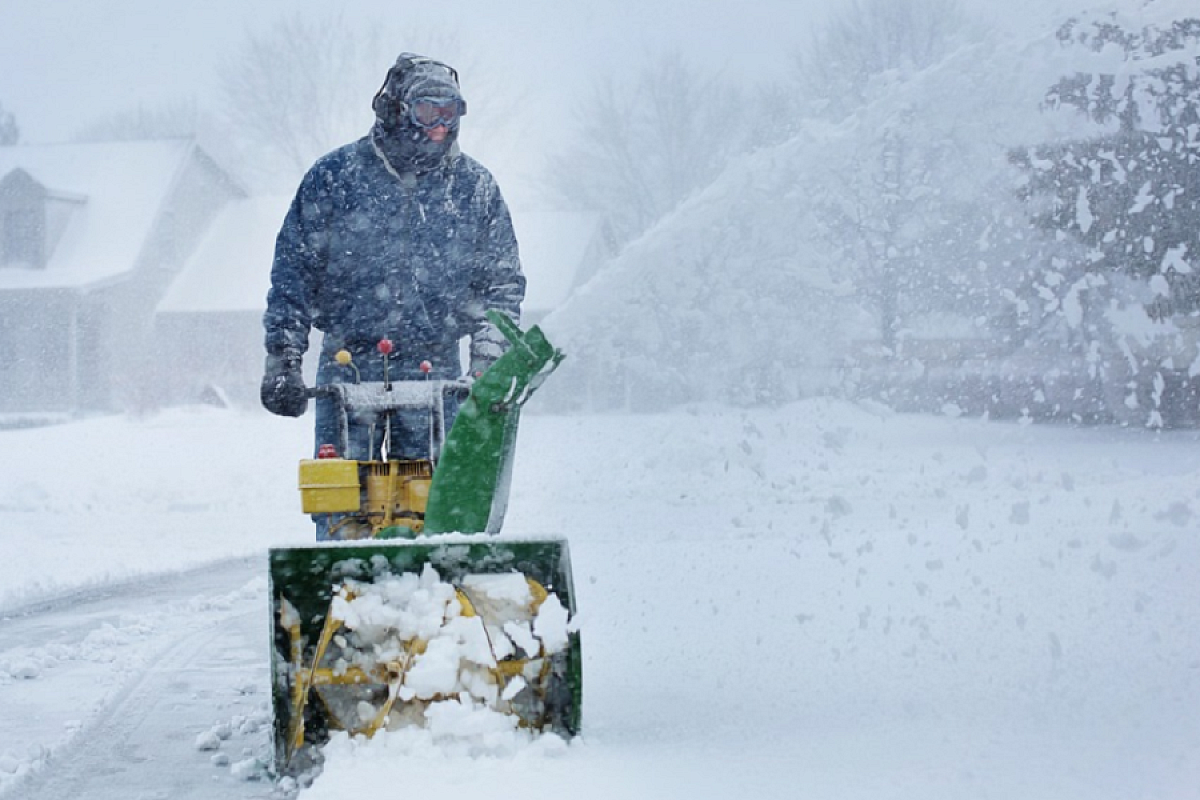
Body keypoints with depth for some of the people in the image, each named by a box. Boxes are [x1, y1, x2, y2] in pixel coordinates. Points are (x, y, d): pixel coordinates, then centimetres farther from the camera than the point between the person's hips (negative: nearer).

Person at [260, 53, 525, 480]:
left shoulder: (475, 187, 6)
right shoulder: (334, 176, 0)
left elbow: (503, 281, 11)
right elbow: (293, 269, 3)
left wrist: (490, 357, -1)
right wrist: (282, 359, -2)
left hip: (436, 370, 1)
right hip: (347, 364, -1)